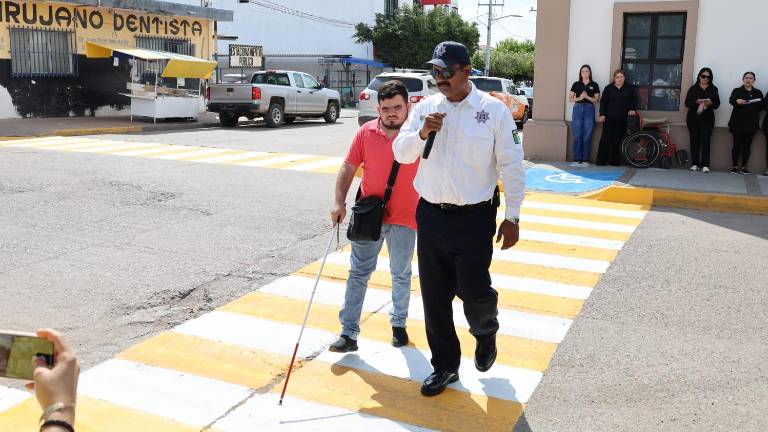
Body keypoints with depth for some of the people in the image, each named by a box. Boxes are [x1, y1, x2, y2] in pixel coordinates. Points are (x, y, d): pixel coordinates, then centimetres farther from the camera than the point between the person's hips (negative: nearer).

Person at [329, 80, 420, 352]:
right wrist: (339, 202, -6)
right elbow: (348, 169, 2)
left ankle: (398, 324, 34)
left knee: (401, 275, 14)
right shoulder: (366, 133, -2)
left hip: (404, 219, -1)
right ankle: (349, 333, 8)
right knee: (358, 273, 2)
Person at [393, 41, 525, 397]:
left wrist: (512, 217, -4)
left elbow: (512, 166, -3)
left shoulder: (493, 109, -5)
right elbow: (400, 153, 5)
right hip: (431, 216, 4)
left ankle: (485, 332, 31)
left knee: (474, 291, -6)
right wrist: (422, 133, -15)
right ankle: (445, 365, 27)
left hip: (475, 217, -4)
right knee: (434, 296, 9)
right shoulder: (425, 107, 5)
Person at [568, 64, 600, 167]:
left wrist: (588, 97, -11)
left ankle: (585, 159, 1)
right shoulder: (576, 84, 10)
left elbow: (597, 100, 5)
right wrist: (579, 98, -11)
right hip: (578, 109, 0)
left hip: (589, 109, 0)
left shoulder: (594, 85, 9)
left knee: (587, 135, -4)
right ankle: (576, 159, -2)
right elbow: (570, 99, 6)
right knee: (577, 135, -4)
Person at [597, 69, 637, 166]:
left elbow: (634, 100, 13)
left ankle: (615, 160, 4)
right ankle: (601, 160, -2)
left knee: (618, 139, 0)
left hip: (622, 118, 1)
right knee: (606, 138, -4)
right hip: (609, 117, -1)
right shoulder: (608, 88, 6)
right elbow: (603, 101, 5)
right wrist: (602, 114, -4)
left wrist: (632, 109, -3)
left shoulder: (630, 88, 9)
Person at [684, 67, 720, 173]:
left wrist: (710, 103, -16)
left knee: (706, 141, -8)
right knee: (694, 140, -1)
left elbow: (717, 104, 5)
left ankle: (705, 165, -10)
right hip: (693, 117, 0)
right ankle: (695, 164, 4)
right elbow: (687, 103, 0)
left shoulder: (713, 89, 11)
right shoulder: (693, 88, 8)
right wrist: (697, 102, -18)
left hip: (707, 118, 0)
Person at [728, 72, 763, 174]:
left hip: (751, 124, 2)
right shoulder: (737, 91, 6)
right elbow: (731, 100, -15)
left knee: (747, 145, 2)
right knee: (737, 144, -4)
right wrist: (737, 101, -35)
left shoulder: (758, 93, 12)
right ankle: (735, 166, 2)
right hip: (738, 123, -2)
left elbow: (762, 107, 8)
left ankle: (743, 167, 7)